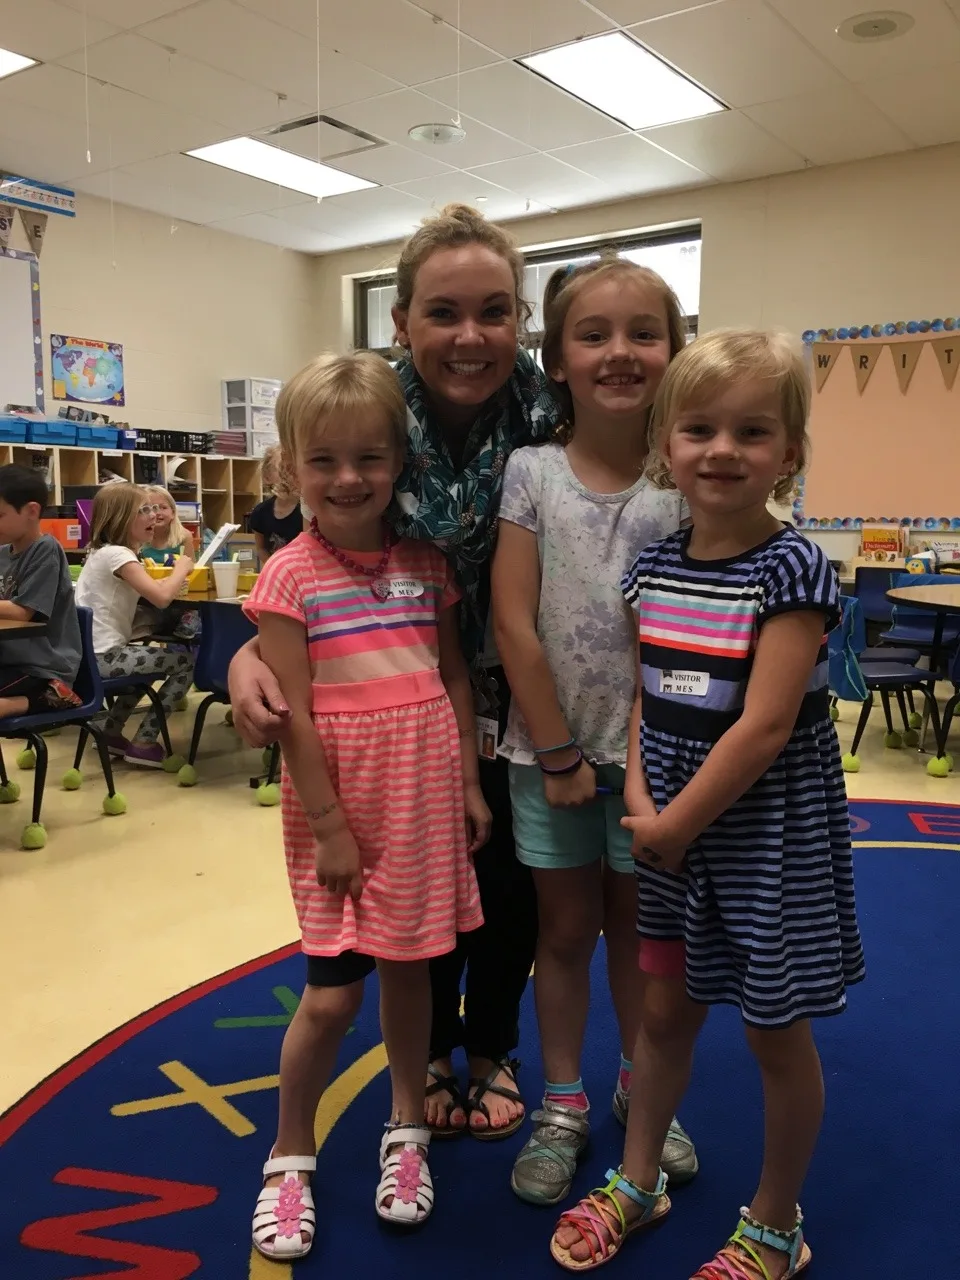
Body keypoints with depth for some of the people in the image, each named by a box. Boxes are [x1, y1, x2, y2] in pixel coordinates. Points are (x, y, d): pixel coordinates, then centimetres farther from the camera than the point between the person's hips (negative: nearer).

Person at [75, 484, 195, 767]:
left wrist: (170, 579, 3)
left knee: (155, 659, 33)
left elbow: (150, 588, 21)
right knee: (186, 662, -4)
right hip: (104, 656, -10)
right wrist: (181, 569, -11)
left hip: (93, 653, 10)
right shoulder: (117, 554, -18)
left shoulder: (104, 551, 14)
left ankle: (110, 730, 30)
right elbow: (162, 598, -29)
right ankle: (144, 743, 0)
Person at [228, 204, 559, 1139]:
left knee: (512, 887, 12)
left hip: (518, 703, 1)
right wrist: (252, 653, -29)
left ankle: (491, 1050, 41)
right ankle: (429, 1054, 41)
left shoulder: (551, 420, -18)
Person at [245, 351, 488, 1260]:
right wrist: (329, 827, -12)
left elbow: (455, 677, 9)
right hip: (340, 810, -3)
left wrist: (470, 784, 6)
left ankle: (406, 1130, 38)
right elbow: (293, 713, -11)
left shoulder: (425, 564, 4)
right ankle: (290, 1155, 28)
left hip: (425, 799, 4)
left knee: (408, 967, 15)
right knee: (333, 994, 3)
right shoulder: (290, 575, -9)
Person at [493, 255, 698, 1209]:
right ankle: (562, 1106, 33)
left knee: (637, 922, 17)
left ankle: (641, 1087, 39)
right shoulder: (530, 472, -6)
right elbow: (512, 623, -9)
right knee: (566, 928, 14)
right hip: (550, 747, 0)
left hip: (651, 748, 1)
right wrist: (558, 754, -9)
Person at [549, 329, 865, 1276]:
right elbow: (644, 700, 5)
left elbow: (763, 729, -21)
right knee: (663, 1012, 19)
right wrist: (641, 808, -8)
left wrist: (673, 824, -15)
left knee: (776, 1034, 13)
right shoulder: (655, 568, 1)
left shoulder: (793, 570, -17)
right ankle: (637, 1182, 40)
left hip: (763, 835, -5)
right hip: (668, 829, 5)